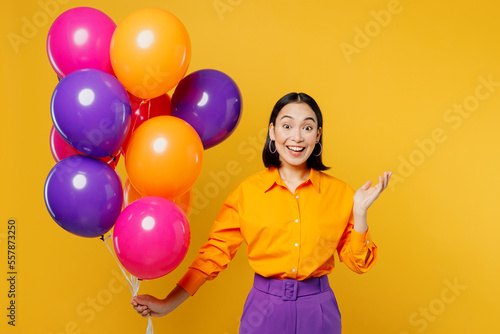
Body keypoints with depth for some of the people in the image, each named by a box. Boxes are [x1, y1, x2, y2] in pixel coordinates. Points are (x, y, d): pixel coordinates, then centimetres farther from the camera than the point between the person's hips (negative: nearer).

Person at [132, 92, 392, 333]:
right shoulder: (247, 191, -5)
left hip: (318, 311, 1)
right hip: (264, 309, -1)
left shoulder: (338, 192, -2)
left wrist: (360, 212, -11)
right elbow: (215, 253, -2)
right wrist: (168, 304, -6)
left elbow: (358, 263, 2)